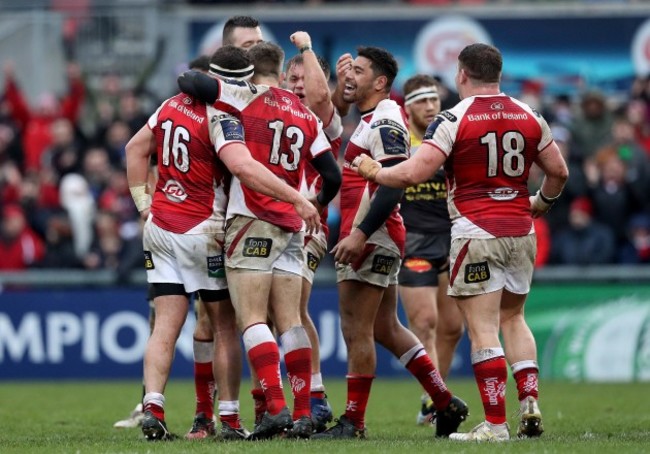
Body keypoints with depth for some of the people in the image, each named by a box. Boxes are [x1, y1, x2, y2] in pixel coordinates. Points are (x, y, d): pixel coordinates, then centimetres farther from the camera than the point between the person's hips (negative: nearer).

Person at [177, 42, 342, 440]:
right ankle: (303, 413, 1)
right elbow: (332, 175, 13)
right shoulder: (306, 116, 12)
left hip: (252, 223, -5)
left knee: (252, 319, -7)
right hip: (291, 228, 5)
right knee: (290, 321, 5)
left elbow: (189, 81, -9)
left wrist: (188, 78, 15)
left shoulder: (246, 98, -3)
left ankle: (276, 407, -18)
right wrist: (316, 206, 32)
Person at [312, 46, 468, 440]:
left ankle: (353, 422, -2)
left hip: (371, 237, -11)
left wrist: (359, 233, -26)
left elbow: (392, 186, -23)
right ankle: (447, 403, 17)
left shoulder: (385, 123, -14)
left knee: (357, 330, -6)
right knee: (386, 327, 14)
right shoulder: (374, 120, 18)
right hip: (377, 239, 11)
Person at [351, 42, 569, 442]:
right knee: (513, 319, 20)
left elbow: (414, 174, -15)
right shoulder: (529, 118, 7)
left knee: (484, 329, -4)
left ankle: (496, 423, -7)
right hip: (521, 231, 5)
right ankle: (530, 403, 7)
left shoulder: (454, 120, -9)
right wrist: (542, 203, 33)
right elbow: (559, 172, 14)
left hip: (476, 231, -5)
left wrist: (374, 172, 3)